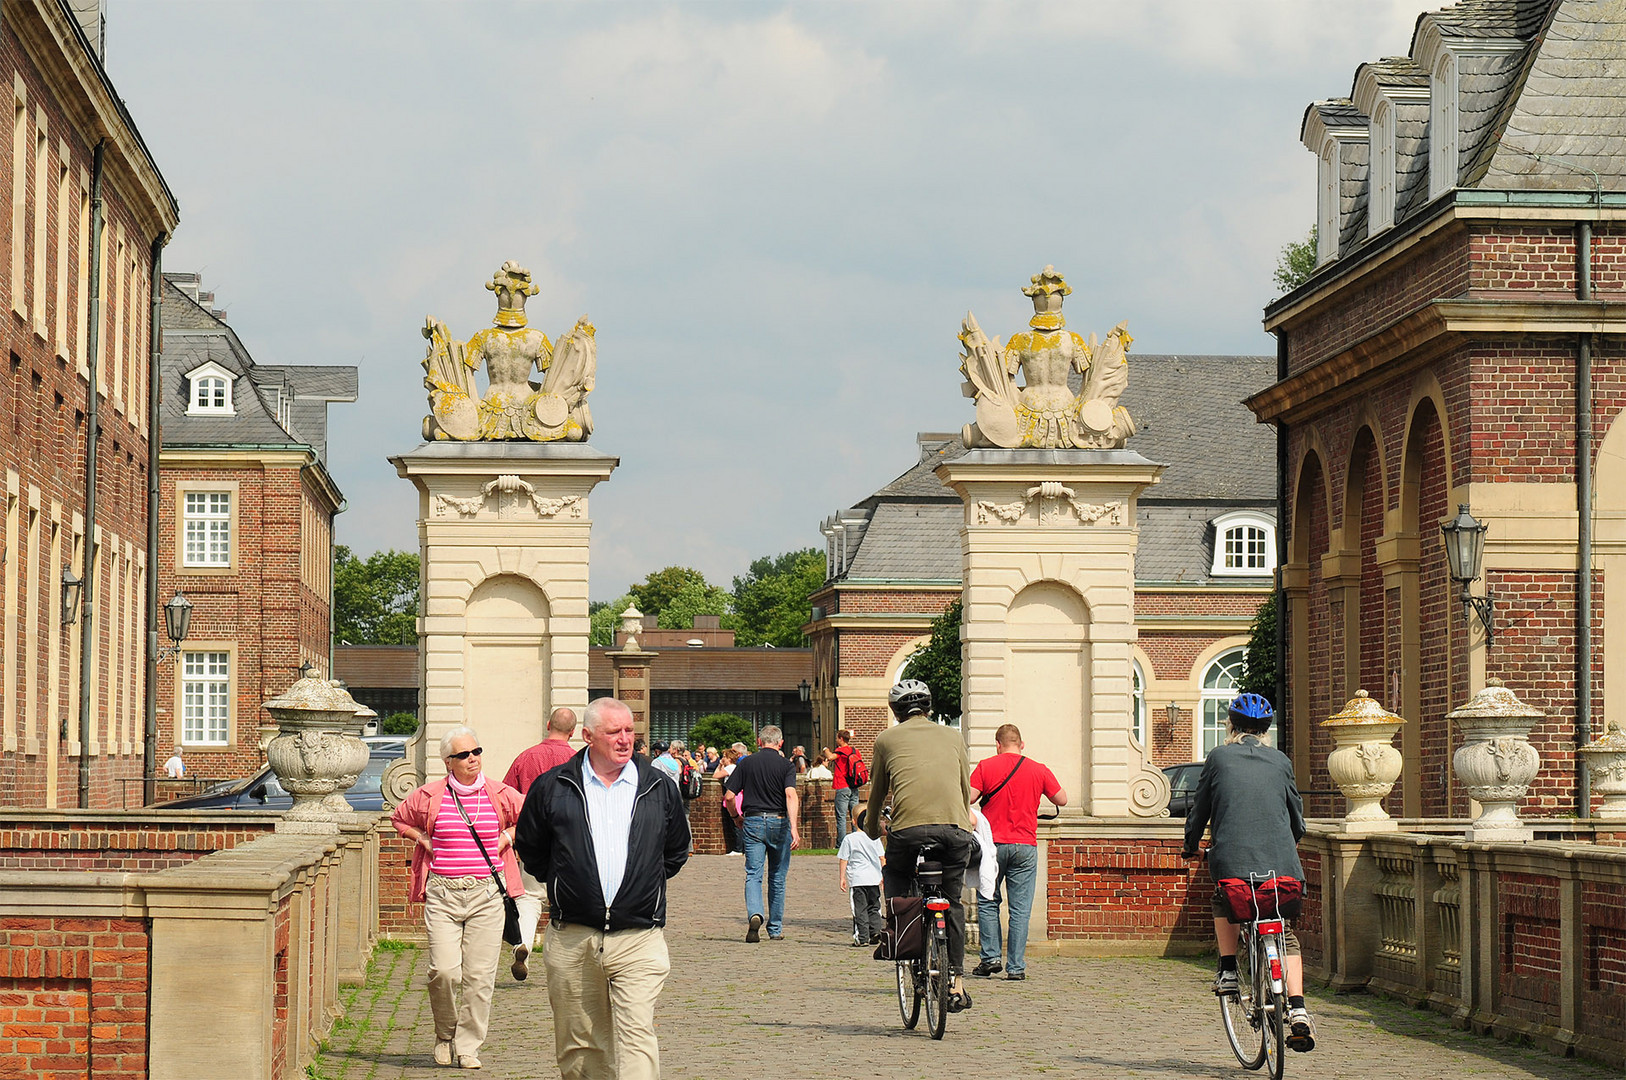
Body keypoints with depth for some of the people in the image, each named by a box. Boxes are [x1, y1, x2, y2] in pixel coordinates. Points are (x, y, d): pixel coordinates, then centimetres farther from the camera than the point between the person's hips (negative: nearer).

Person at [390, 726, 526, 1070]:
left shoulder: (500, 795, 5)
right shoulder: (430, 796, 3)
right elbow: (399, 818, 21)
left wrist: (507, 837, 7)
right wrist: (423, 840, 7)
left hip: (486, 894, 1)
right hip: (442, 895, -1)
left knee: (479, 976, -2)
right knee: (444, 970, -12)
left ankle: (468, 1047, 9)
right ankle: (445, 1033, 14)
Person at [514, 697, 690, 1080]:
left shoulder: (659, 787, 7)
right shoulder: (552, 787, 4)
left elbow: (676, 850, 22)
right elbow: (529, 848, 17)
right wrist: (561, 885, 12)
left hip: (639, 940, -1)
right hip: (571, 940, 1)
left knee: (637, 1037, -14)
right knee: (579, 1046, 7)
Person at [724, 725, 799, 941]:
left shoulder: (746, 763, 4)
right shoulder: (786, 765, -1)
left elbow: (728, 797, 0)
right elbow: (791, 795, -17)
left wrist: (737, 818, 17)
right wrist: (794, 826, -25)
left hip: (753, 821, 0)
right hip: (779, 822, 0)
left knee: (753, 875, -1)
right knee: (777, 878, 12)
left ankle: (754, 915, -29)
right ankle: (775, 929, 18)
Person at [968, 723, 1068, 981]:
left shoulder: (986, 767, -1)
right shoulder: (1038, 770, 3)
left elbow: (967, 798, -8)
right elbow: (1062, 800, 11)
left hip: (993, 843, -1)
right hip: (1025, 847, 1)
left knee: (988, 902, 14)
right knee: (1020, 909, 2)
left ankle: (990, 957, 6)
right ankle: (1016, 967, 0)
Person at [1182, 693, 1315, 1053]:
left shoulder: (1219, 757, 7)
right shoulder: (1280, 760, 13)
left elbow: (1199, 807, 12)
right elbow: (1296, 812, 20)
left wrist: (1191, 845, 29)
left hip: (1231, 858, -1)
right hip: (1280, 860, 1)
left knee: (1224, 904, 32)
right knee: (1287, 935, 11)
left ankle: (1228, 970, 17)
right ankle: (1297, 1011, -6)